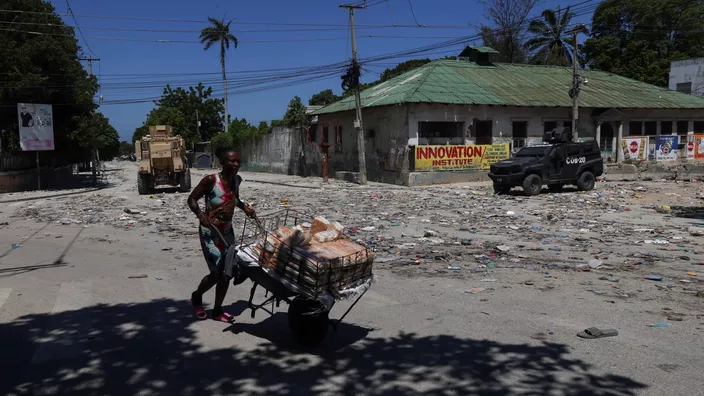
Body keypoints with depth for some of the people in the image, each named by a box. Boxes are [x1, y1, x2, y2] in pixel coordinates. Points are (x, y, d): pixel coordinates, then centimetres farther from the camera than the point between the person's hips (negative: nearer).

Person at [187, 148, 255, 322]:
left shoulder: (237, 180, -1)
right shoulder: (211, 180, -20)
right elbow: (192, 199, -13)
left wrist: (245, 207, 1)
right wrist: (200, 214, -30)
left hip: (227, 230, 7)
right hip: (210, 231, -6)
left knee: (228, 272, 6)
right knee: (217, 272, -9)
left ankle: (217, 311, 23)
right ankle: (196, 297, 22)